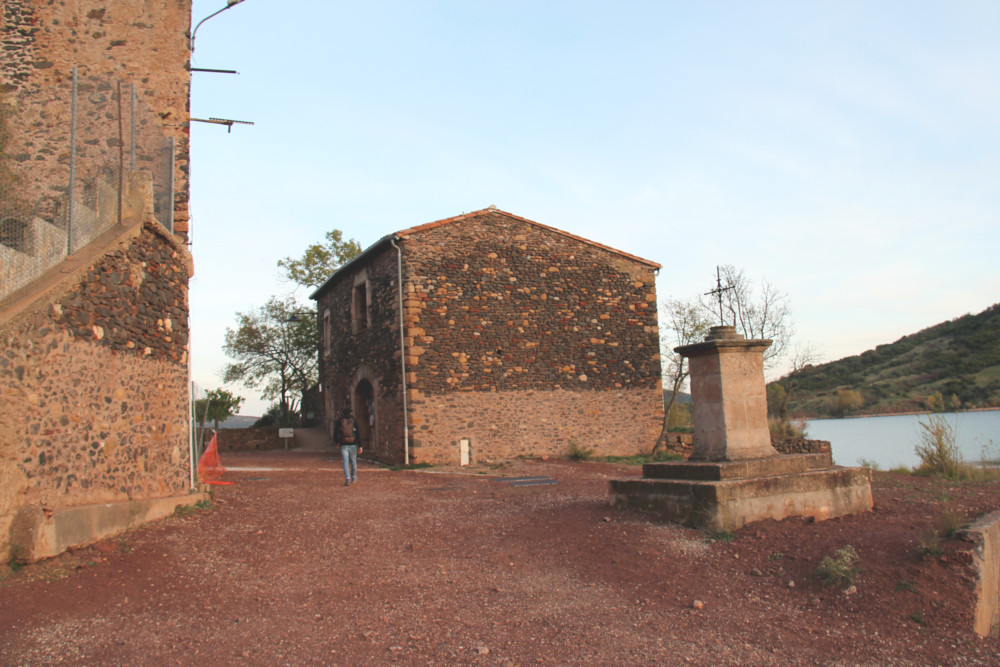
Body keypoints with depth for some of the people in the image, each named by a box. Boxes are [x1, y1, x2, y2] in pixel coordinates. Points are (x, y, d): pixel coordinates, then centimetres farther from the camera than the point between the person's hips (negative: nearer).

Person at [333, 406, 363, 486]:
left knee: (345, 462, -2)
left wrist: (336, 442, 20)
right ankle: (354, 478, 28)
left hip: (343, 445, 0)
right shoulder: (354, 421, 0)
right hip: (353, 444, 0)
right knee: (353, 461, 15)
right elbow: (358, 434, -5)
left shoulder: (339, 421, 3)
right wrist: (360, 446, -5)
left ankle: (347, 479, -14)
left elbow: (335, 433, 4)